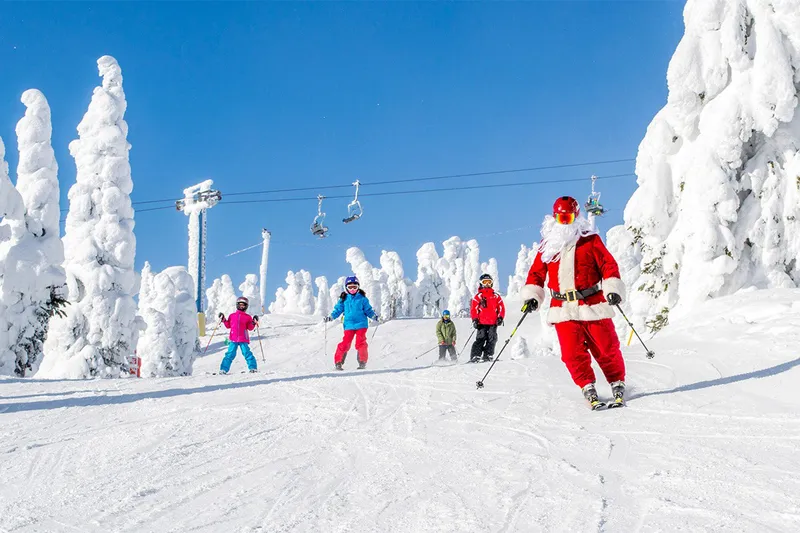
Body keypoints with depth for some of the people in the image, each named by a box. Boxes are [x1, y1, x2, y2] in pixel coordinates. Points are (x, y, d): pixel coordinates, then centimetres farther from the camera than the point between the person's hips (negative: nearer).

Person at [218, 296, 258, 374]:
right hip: (233, 339, 1)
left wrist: (253, 323, -12)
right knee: (230, 354, -3)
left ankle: (253, 367, -3)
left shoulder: (248, 317, 7)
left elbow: (250, 328, 4)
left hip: (243, 339, -1)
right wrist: (224, 320, 6)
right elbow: (228, 326, 18)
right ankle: (224, 369, 1)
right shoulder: (232, 316, 14)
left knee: (247, 353, -8)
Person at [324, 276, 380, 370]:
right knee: (345, 343, -5)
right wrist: (331, 317, -2)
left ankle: (363, 362, 4)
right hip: (349, 325, 1)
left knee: (360, 343, -8)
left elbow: (368, 310, 8)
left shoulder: (362, 298, 6)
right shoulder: (344, 299, 9)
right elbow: (338, 310, 11)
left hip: (361, 324, -1)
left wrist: (374, 316, -7)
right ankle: (338, 362, 4)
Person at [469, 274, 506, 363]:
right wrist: (474, 319, -5)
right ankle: (475, 356, -14)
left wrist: (500, 318, 0)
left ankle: (488, 355, 1)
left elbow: (501, 308, 14)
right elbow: (473, 309, 5)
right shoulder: (478, 296, 9)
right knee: (480, 339, -11)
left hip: (493, 322, 3)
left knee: (492, 339, -4)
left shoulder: (496, 296, 16)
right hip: (482, 322, -3)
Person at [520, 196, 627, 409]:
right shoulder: (548, 245, 11)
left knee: (607, 348, 0)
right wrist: (532, 296, 2)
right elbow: (536, 272, 14)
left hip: (593, 304, -2)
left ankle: (618, 384, 18)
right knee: (572, 353, -6)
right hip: (563, 309, 2)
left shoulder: (590, 239, 5)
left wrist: (613, 289, -11)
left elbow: (608, 264, 1)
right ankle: (588, 388, 9)